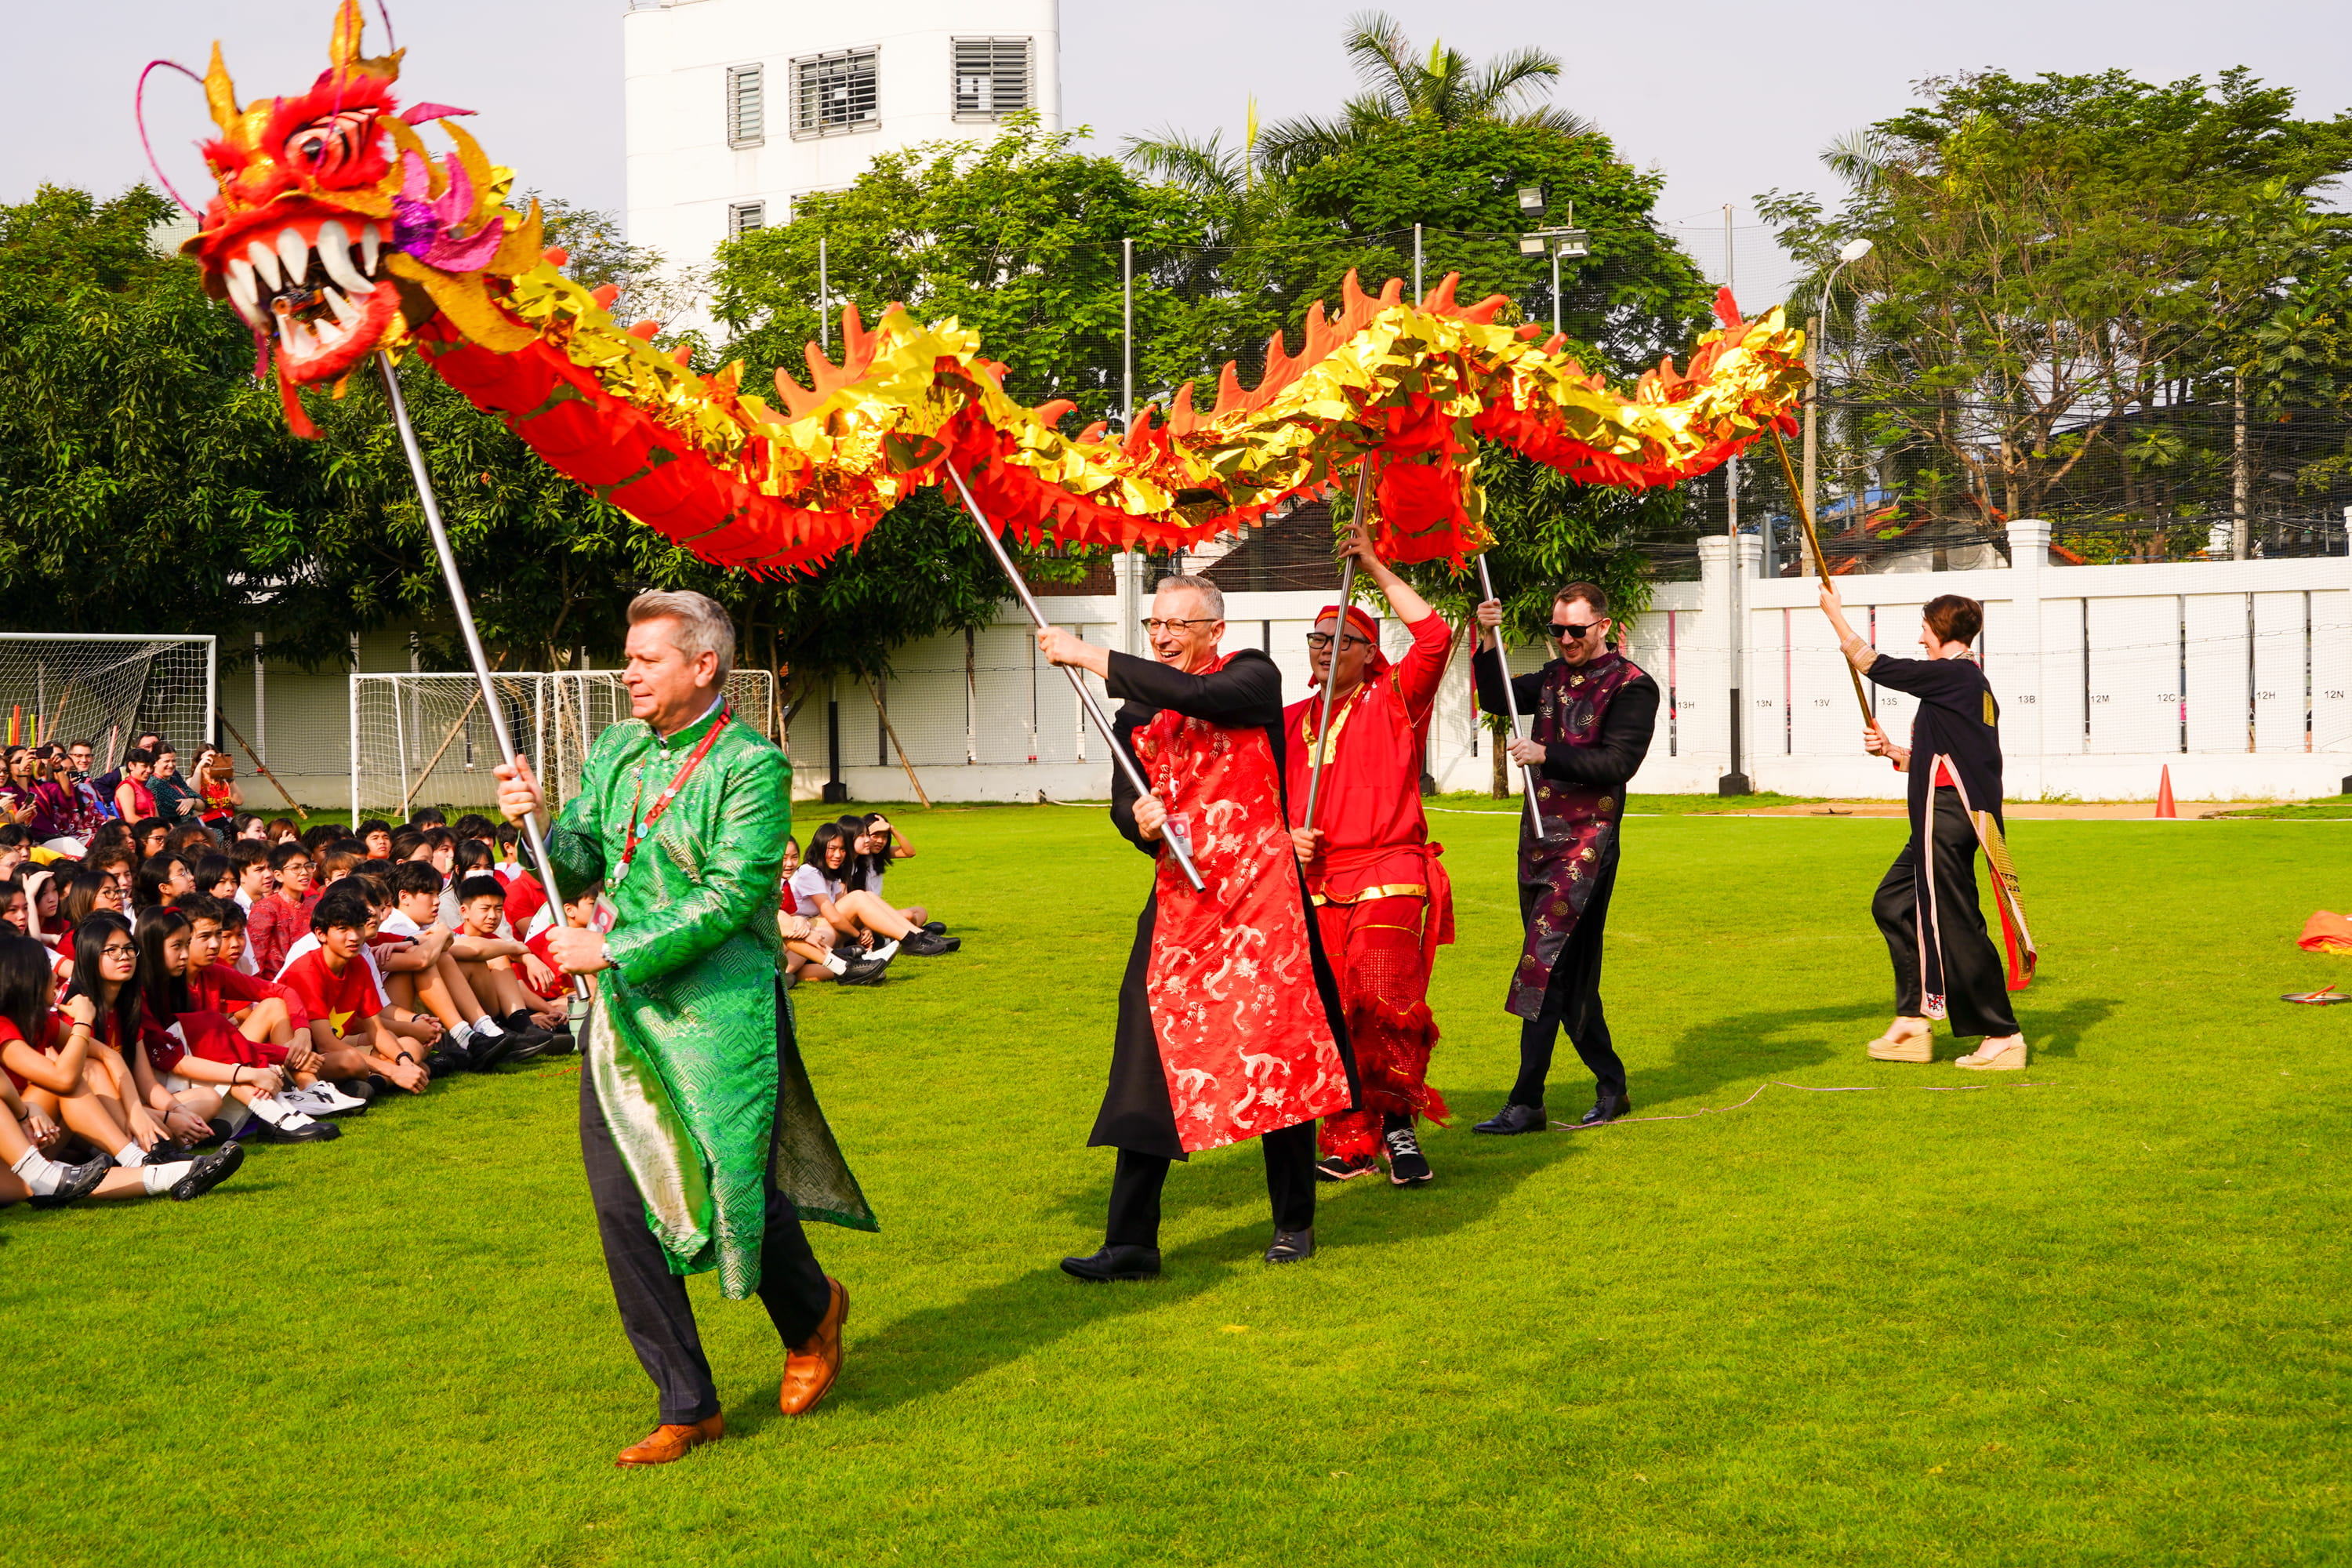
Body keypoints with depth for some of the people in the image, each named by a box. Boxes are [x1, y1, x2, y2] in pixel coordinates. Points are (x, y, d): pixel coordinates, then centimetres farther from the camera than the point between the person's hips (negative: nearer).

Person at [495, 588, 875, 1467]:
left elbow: (730, 898, -17)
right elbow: (575, 873, 10)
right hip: (623, 1013, 6)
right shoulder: (614, 752, 10)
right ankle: (687, 1407, 14)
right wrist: (535, 823, -10)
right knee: (623, 1205, 3)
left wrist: (613, 950, -19)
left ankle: (811, 1313, 34)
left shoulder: (751, 764, -10)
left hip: (719, 1014, -6)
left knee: (735, 1190, 0)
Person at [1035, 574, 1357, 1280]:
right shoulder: (1137, 711, 13)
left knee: (1276, 1059, 1)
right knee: (1154, 1062, 0)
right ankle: (1131, 1242, 4)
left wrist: (1089, 657, -20)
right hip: (1180, 900, 5)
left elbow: (1196, 696, -23)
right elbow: (1123, 803, 14)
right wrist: (1141, 821, -11)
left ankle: (1294, 1223, 17)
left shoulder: (1252, 676, -3)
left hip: (1258, 895, -4)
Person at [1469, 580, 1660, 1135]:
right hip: (1539, 836, 8)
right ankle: (1611, 1086, 22)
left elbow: (1617, 761, -14)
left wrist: (1547, 754, -15)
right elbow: (1496, 698, 15)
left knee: (1544, 962, -15)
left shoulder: (1631, 685, -5)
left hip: (1587, 840, -8)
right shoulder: (1554, 677, 17)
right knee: (1567, 969, 11)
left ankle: (1526, 1103, -15)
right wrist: (1489, 642, 2)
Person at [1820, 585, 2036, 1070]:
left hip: (1947, 815, -11)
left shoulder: (1954, 676, -12)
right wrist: (1892, 751, 15)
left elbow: (1875, 666, -10)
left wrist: (1835, 615, 0)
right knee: (1893, 903, 17)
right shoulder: (1971, 682, 18)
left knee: (1954, 924, -8)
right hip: (1943, 817, 11)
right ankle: (1913, 1021, 18)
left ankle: (2002, 1035, -5)